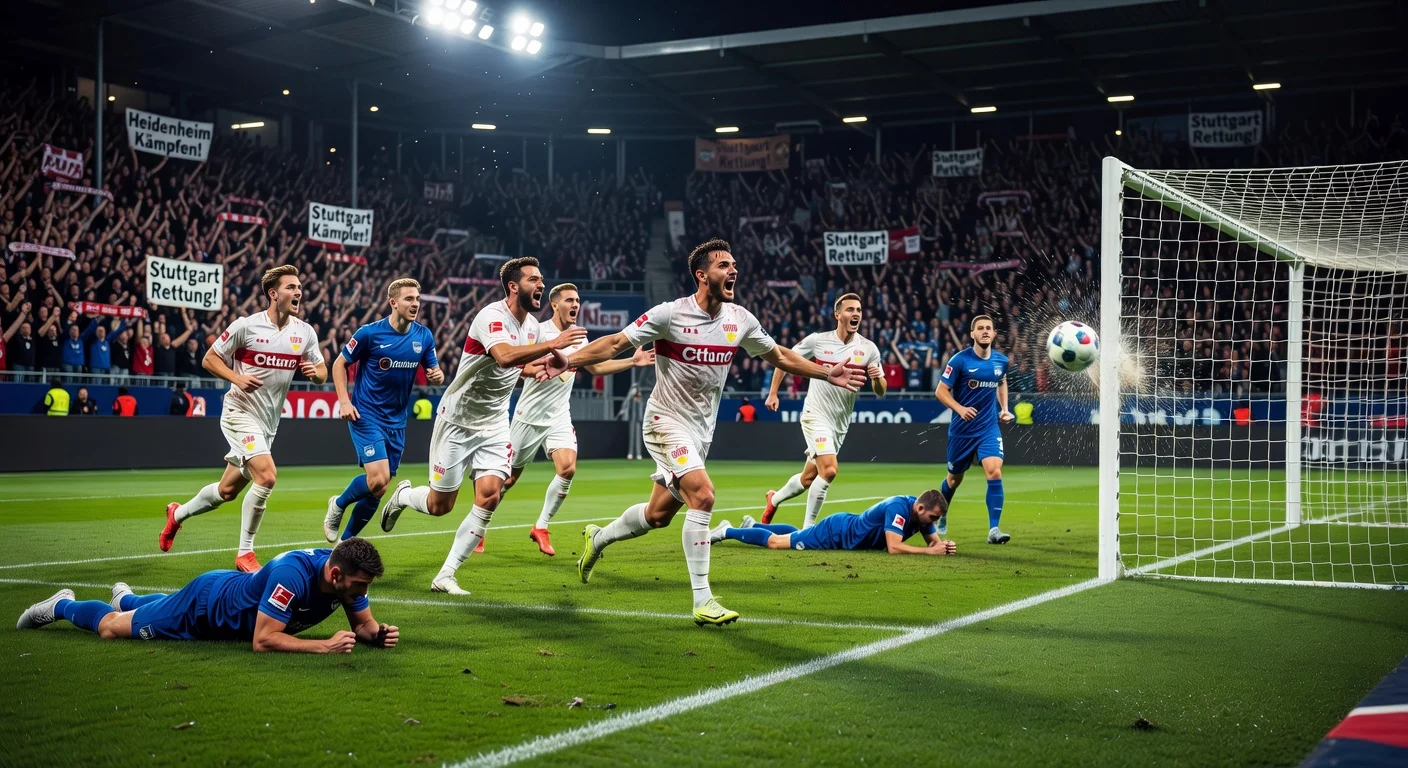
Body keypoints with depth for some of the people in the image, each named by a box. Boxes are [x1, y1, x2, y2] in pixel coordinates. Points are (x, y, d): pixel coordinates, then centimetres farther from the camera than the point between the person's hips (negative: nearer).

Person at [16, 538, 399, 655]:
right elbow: (262, 641, -44)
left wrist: (378, 633, -32)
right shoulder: (292, 573, -44)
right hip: (207, 602, -7)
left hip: (236, 590, 7)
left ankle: (126, 598, 68)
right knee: (110, 627, 12)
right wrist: (325, 646, -49)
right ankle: (62, 606, 39)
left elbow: (364, 624, -9)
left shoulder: (345, 571, -23)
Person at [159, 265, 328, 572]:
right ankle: (245, 553, -10)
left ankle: (178, 514, 43)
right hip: (241, 412, -6)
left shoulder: (305, 332, 2)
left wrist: (315, 372, -14)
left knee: (228, 491, 14)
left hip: (268, 421, 6)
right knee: (266, 476, -24)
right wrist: (237, 378, -21)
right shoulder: (247, 326, -11)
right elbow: (210, 358, -4)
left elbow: (322, 372, 10)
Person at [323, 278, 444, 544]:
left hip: (396, 420, 5)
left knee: (378, 489, 6)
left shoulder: (424, 336, 1)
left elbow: (435, 372, 11)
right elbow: (340, 364, -1)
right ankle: (338, 505, 11)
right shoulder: (370, 333, -11)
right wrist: (344, 401, -12)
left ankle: (345, 541, 23)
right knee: (378, 478, -20)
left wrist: (437, 375, -13)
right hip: (366, 415, -5)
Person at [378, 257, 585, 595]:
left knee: (489, 495, -14)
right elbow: (504, 356, -42)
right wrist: (552, 344, -46)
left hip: (494, 425, 6)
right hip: (458, 420, -6)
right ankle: (403, 495, 40)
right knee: (440, 505, 3)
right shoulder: (492, 316, -21)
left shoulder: (532, 325, 4)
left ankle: (445, 576, -5)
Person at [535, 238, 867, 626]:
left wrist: (827, 373, 10)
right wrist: (568, 360, -27)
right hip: (667, 422, -6)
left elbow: (779, 356, 14)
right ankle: (702, 601, -19)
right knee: (702, 495, -24)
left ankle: (597, 538, 42)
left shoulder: (740, 320, 0)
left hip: (701, 430, 6)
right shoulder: (670, 314, -16)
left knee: (659, 513, 13)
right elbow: (616, 343, -14)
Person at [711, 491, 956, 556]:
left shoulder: (921, 510, -10)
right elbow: (893, 547, -41)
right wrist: (930, 551, -40)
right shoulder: (899, 508, -34)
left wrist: (943, 545, -23)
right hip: (836, 533, -8)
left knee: (796, 534, 32)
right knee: (775, 542, 1)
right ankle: (728, 531, 16)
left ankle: (752, 525, 48)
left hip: (847, 527, 9)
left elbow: (933, 540, 0)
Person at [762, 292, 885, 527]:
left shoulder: (869, 348, -2)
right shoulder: (817, 340, -8)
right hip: (816, 416, -4)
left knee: (808, 478, 13)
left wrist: (877, 378, -22)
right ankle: (807, 528, -9)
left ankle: (775, 499, 42)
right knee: (829, 469, -22)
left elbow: (880, 392, 0)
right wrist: (773, 393, 0)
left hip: (840, 423, 4)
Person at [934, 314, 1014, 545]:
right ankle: (940, 516, 43)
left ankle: (993, 530, -17)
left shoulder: (1001, 361, 0)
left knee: (994, 472, -19)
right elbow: (941, 391, -10)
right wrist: (960, 409, -25)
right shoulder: (960, 360, -13)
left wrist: (1004, 409, 9)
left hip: (989, 428, 2)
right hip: (962, 429, -2)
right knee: (955, 478, 14)